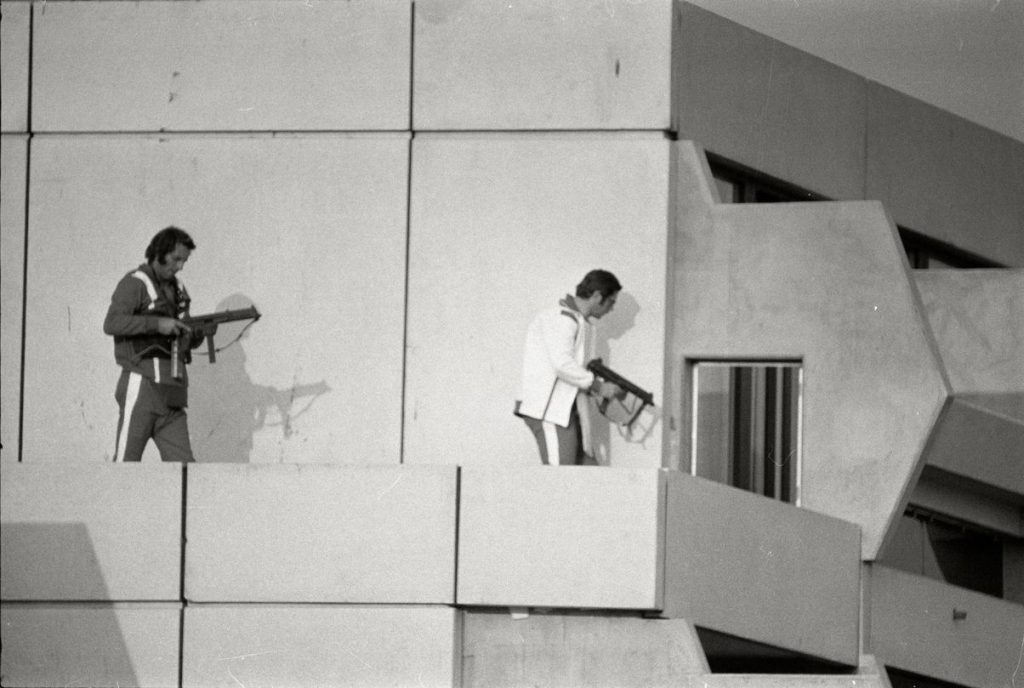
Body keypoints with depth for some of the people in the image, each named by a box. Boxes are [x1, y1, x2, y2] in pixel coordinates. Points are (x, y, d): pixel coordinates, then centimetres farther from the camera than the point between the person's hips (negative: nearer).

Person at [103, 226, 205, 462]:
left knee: (181, 463, -1)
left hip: (171, 394, 7)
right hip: (141, 387, -7)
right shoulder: (135, 284, -5)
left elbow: (187, 341, 23)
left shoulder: (177, 289, 18)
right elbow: (112, 323, -20)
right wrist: (157, 323, -25)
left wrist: (200, 332, 0)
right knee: (127, 462, -5)